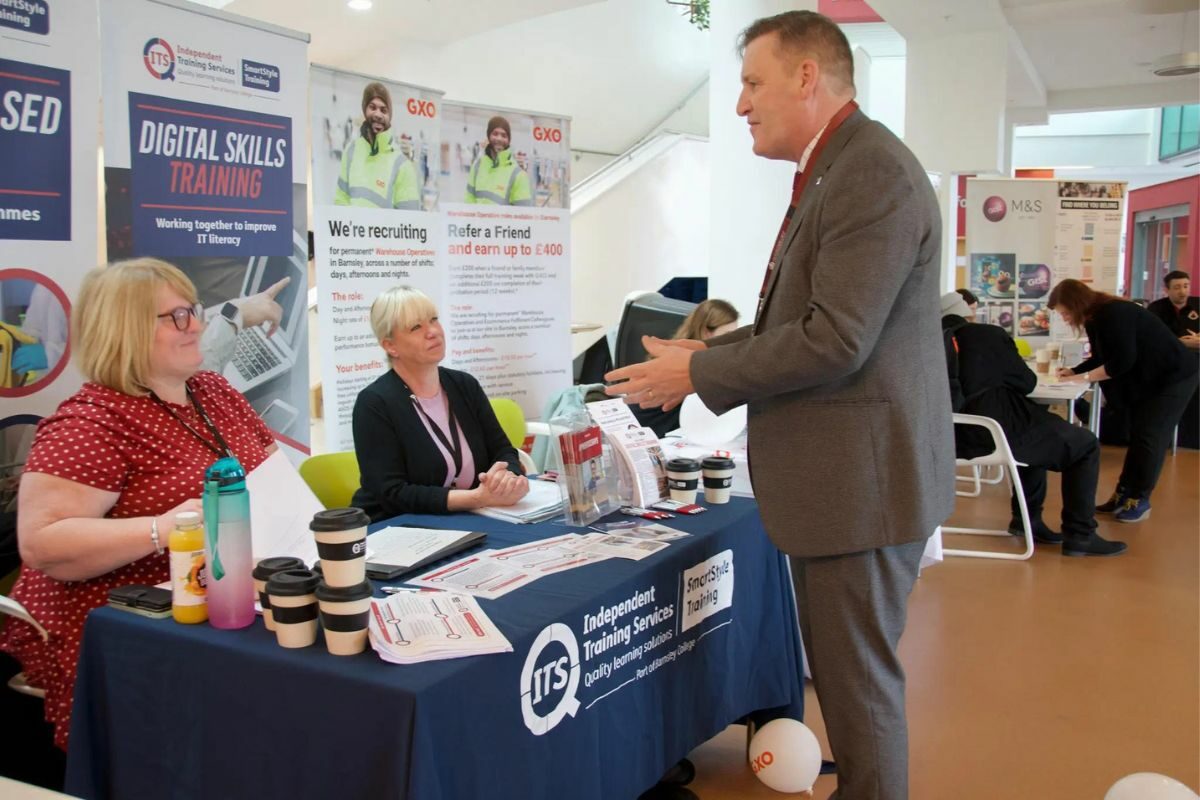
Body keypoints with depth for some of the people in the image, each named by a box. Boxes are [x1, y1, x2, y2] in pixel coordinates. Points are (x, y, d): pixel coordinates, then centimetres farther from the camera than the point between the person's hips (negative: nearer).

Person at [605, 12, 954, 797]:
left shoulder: (873, 172, -19)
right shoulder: (833, 171, 14)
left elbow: (835, 340, -25)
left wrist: (700, 374, -16)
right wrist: (708, 352, 7)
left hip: (863, 475, -10)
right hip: (834, 470, 10)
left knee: (858, 675, 3)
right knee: (837, 666, 21)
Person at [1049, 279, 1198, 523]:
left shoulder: (1115, 314, -28)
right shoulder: (1097, 318, 2)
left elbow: (1122, 361, -30)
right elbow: (1101, 358, 9)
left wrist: (1084, 377, -23)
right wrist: (1073, 371, -6)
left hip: (1174, 376, -10)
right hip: (1147, 379, 10)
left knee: (1149, 437, -8)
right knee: (1137, 436, 10)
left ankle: (1139, 501, 0)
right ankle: (1124, 494, 15)